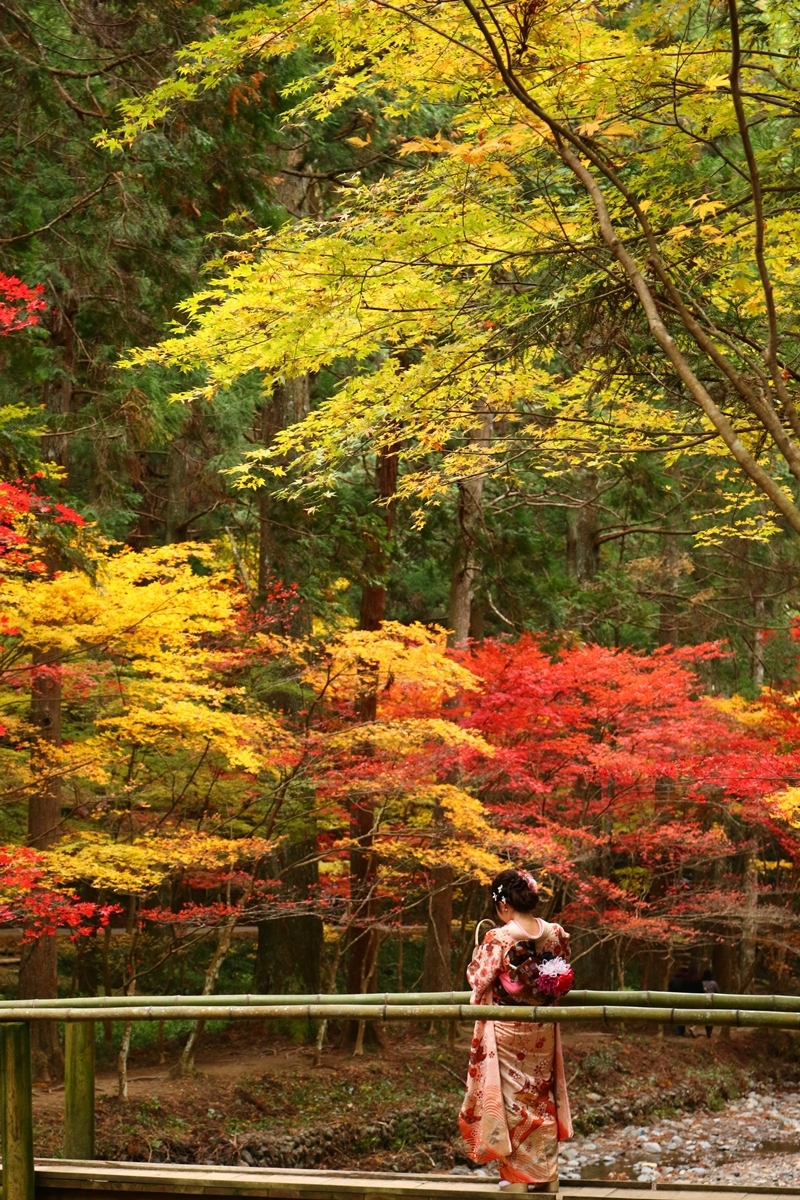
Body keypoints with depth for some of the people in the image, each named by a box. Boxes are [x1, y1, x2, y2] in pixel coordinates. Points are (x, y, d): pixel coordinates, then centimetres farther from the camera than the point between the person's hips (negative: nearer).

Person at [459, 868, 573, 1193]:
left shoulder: (498, 938, -20)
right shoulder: (555, 934, -5)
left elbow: (477, 979, -10)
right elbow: (563, 977, 8)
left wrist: (481, 948, 6)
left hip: (506, 1031, -4)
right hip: (543, 1032, 4)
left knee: (511, 1098, 7)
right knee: (542, 1099, 15)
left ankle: (517, 1175, 12)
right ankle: (545, 1175, 21)